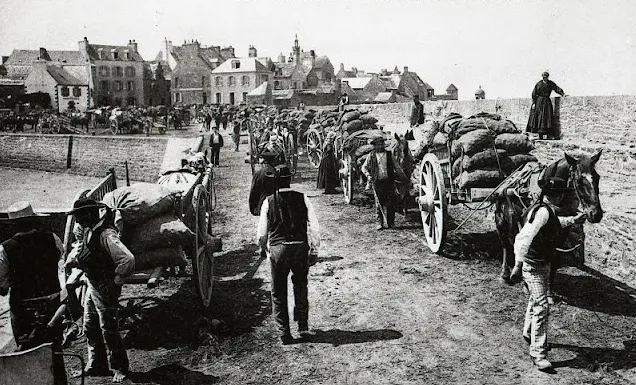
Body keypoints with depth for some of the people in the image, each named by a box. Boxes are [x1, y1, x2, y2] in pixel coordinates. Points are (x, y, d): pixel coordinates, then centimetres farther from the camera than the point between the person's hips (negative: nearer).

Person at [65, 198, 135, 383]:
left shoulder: (105, 234, -25)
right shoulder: (87, 231, 4)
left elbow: (128, 260, -33)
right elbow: (73, 260, 17)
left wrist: (115, 283, -21)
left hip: (105, 290, -9)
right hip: (92, 286, 9)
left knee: (108, 330, 2)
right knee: (90, 328, 17)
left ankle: (120, 369, 18)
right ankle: (96, 366, 32)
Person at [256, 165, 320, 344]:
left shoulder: (269, 202, -1)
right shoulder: (302, 198, -1)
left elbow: (261, 234, 1)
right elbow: (314, 227, -3)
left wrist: (266, 247, 21)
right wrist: (314, 251, 6)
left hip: (278, 249, -1)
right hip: (301, 247, 1)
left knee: (279, 292, 14)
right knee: (300, 288, 21)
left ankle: (284, 333, 16)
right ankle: (303, 328, 19)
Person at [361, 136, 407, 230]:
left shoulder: (389, 154, 10)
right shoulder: (371, 155, 7)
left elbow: (397, 167, 13)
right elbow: (364, 167, 12)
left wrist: (403, 177, 7)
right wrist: (368, 175, -6)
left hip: (389, 181, 0)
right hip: (377, 182, 0)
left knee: (390, 203, 0)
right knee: (379, 203, 2)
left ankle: (390, 222, 11)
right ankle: (380, 223, 9)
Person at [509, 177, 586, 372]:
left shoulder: (548, 210, 3)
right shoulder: (542, 212, -26)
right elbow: (524, 238, -35)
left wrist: (573, 220, 38)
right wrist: (518, 265, -40)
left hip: (543, 263, 10)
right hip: (533, 265, -10)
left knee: (536, 299, 26)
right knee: (541, 307, -10)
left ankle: (529, 333, 48)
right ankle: (538, 353, -4)